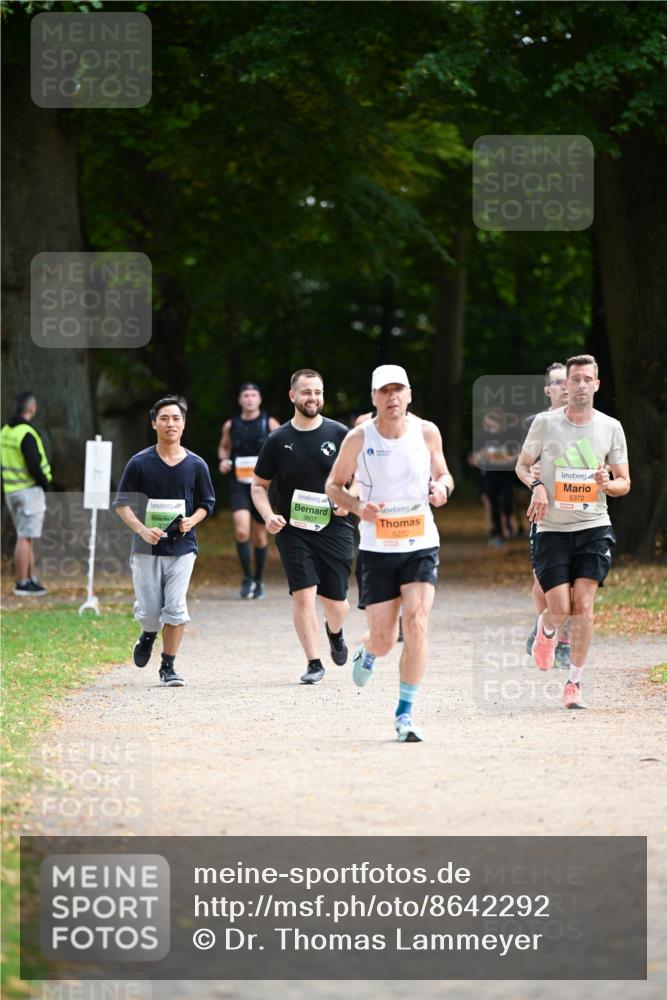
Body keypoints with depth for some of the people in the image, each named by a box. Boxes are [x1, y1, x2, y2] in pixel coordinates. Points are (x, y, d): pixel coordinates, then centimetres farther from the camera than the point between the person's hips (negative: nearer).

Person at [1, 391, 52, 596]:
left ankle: (31, 580, 18)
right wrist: (45, 483, -5)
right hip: (29, 489, -9)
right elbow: (33, 466, -22)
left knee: (27, 537, 15)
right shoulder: (26, 434, -19)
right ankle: (22, 584, -4)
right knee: (25, 538, -5)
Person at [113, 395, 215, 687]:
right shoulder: (139, 463, -2)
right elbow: (121, 503, 1)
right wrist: (142, 530, -15)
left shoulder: (196, 465, 3)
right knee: (148, 612, 2)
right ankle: (149, 634, 38)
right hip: (146, 548, 0)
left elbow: (206, 504, 14)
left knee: (176, 608, -10)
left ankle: (168, 667, 2)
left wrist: (191, 521, -8)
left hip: (182, 547, 1)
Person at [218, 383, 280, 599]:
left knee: (260, 535, 8)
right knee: (242, 531, -19)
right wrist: (223, 459, 1)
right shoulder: (231, 425, 6)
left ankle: (258, 581, 24)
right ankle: (247, 578, -6)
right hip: (239, 484, 0)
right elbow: (224, 447, 22)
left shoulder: (269, 423, 1)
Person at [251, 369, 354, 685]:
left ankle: (334, 632, 39)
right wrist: (268, 515, -7)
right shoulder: (278, 440, 2)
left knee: (335, 603, 3)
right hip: (293, 530, 0)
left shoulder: (339, 434, 1)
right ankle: (314, 663, -4)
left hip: (334, 528, 0)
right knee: (303, 594, -13)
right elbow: (259, 485, 11)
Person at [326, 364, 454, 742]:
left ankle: (405, 714, -8)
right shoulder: (359, 438, -6)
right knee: (384, 639, -1)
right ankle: (367, 652, 40)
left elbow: (443, 474, 14)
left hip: (421, 544, 1)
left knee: (416, 622, -18)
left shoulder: (426, 432, -1)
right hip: (377, 549, -1)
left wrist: (443, 488, -10)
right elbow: (334, 485, 5)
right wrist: (358, 506, -15)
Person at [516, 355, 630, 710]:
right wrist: (536, 486, -10)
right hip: (552, 529, -1)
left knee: (583, 604, -10)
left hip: (594, 527, 1)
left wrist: (607, 483, -14)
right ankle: (546, 630, 32)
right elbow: (522, 466, 12)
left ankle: (574, 683, 1)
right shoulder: (545, 423, -1)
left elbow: (624, 483, 10)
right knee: (561, 610, -6)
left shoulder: (610, 427, 3)